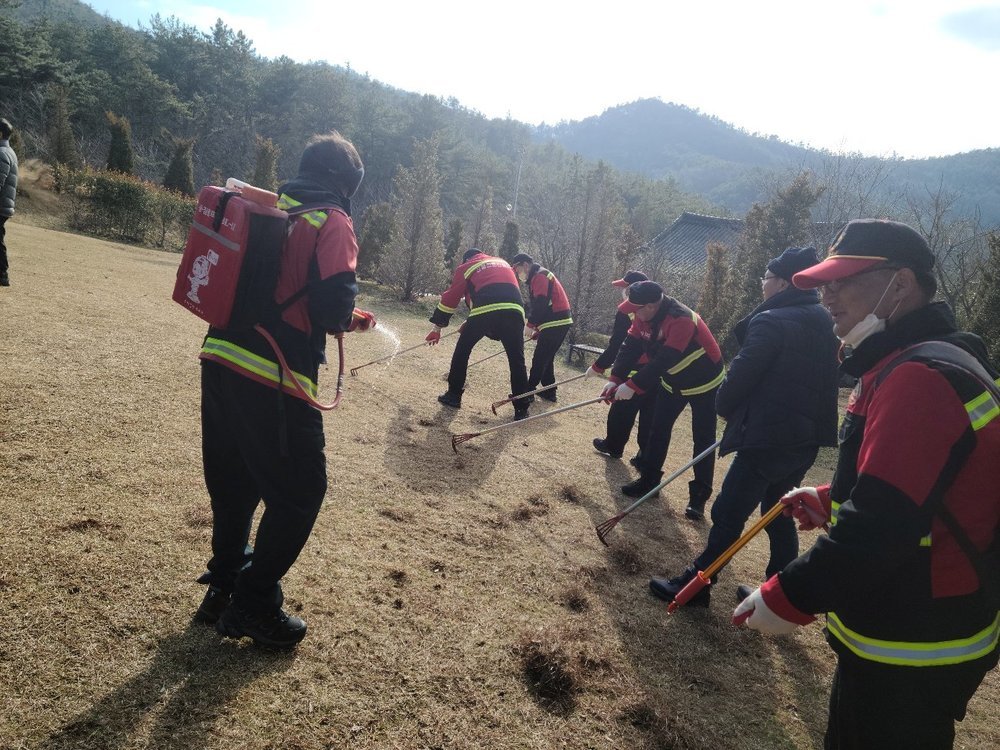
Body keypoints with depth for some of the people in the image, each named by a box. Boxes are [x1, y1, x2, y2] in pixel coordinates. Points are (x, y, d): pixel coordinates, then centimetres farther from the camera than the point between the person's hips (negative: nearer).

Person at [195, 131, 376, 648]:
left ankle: (223, 586, 34)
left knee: (232, 481, 21)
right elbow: (333, 306, -18)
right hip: (272, 378, -8)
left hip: (220, 359, 8)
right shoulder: (332, 222, -7)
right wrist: (351, 319, 5)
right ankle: (254, 604, 15)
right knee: (300, 489, 8)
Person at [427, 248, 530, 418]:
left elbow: (450, 298, 23)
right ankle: (521, 409, 8)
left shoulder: (466, 267, 24)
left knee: (462, 350, 17)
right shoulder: (503, 263, 36)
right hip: (514, 310, 3)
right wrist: (471, 322, 39)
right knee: (517, 360, 8)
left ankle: (453, 396, 20)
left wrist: (437, 327, 31)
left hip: (485, 311, -3)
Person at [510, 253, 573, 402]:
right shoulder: (537, 278, 22)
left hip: (555, 323, -10)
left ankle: (528, 391, 0)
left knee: (539, 359, -5)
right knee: (546, 359, 15)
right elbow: (536, 305, 22)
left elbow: (540, 304, -21)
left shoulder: (539, 276, -11)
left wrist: (530, 325, -17)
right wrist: (536, 329, 17)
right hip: (560, 322, 10)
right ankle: (549, 392, 20)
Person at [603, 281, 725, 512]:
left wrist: (633, 386, -39)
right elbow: (630, 348, -12)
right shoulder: (644, 317, -10)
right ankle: (648, 479, 19)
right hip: (673, 381, 7)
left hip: (704, 382, -7)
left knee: (703, 440, 1)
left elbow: (663, 360, -40)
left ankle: (699, 495, 9)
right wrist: (615, 379, -24)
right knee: (658, 430, 8)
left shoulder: (681, 320, -36)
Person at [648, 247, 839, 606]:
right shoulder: (822, 323, 10)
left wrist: (725, 406, 5)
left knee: (729, 513, 0)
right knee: (778, 511, 20)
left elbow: (742, 373, -15)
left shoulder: (771, 322, -16)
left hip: (769, 436, -9)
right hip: (807, 436, 9)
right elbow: (820, 378, 16)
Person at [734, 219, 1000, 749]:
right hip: (913, 629, 10)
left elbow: (880, 526, -32)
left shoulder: (918, 379, -26)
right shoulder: (923, 363, 8)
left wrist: (788, 597, -24)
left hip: (911, 653, -10)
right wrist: (831, 501, 11)